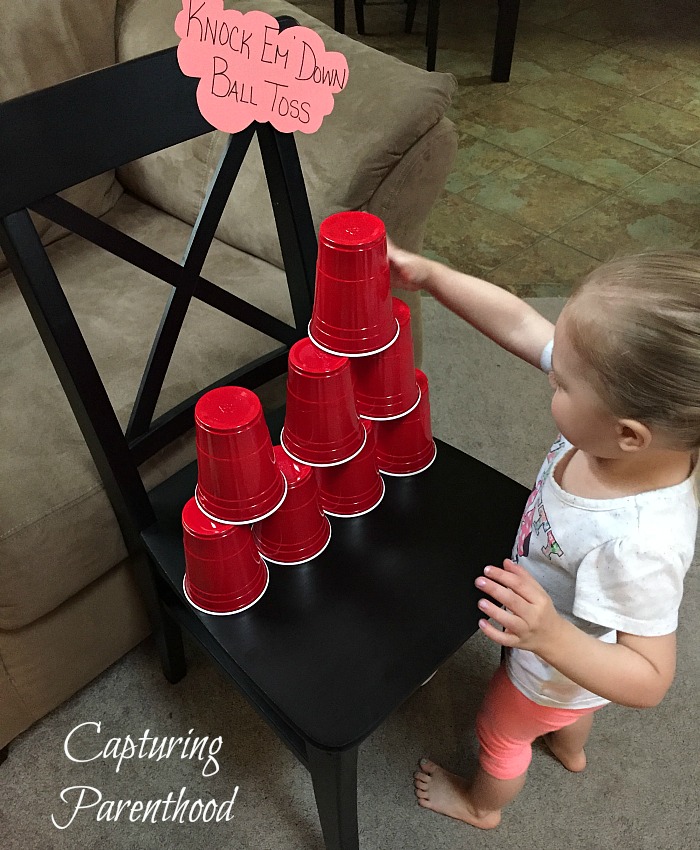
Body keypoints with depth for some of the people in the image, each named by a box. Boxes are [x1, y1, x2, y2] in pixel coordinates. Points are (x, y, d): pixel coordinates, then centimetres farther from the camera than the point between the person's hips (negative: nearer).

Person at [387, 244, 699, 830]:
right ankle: (570, 747, 75)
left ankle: (481, 803, 63)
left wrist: (551, 638, -51)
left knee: (500, 731, 28)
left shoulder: (640, 543, -48)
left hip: (558, 667, -6)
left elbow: (649, 680, -36)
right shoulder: (632, 409, -31)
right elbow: (519, 323, -25)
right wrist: (428, 275, -29)